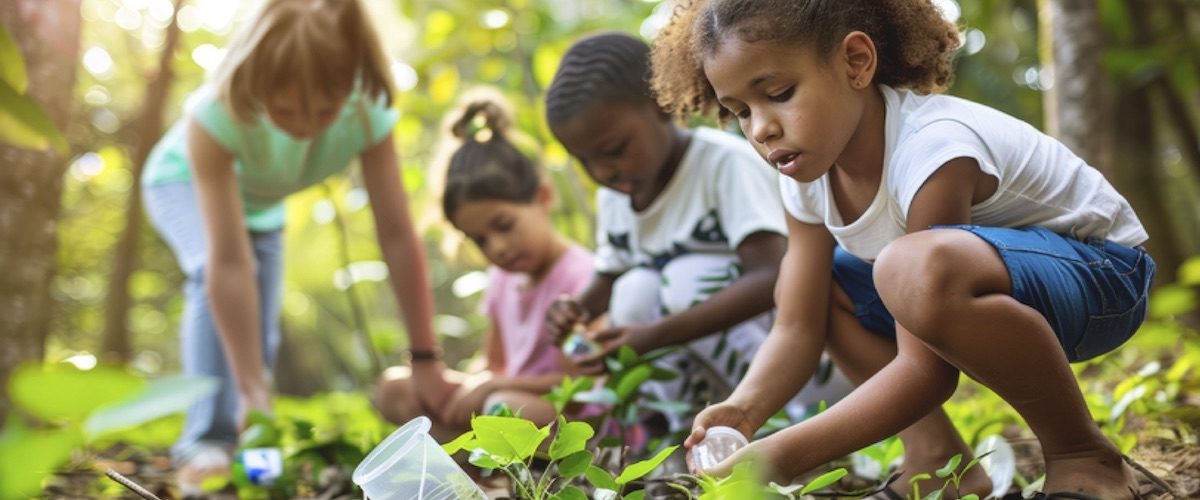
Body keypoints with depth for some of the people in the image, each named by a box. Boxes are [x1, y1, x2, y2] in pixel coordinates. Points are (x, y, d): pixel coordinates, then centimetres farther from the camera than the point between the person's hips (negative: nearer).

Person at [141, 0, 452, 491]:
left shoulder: (368, 113, -37)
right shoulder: (216, 114, -45)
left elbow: (398, 235, -33)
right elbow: (230, 263, -46)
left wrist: (426, 359, -32)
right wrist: (254, 388, -45)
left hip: (261, 200, 4)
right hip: (185, 180, -3)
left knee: (258, 335, 1)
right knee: (212, 278, -31)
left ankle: (239, 440, 26)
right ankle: (206, 442, -25)